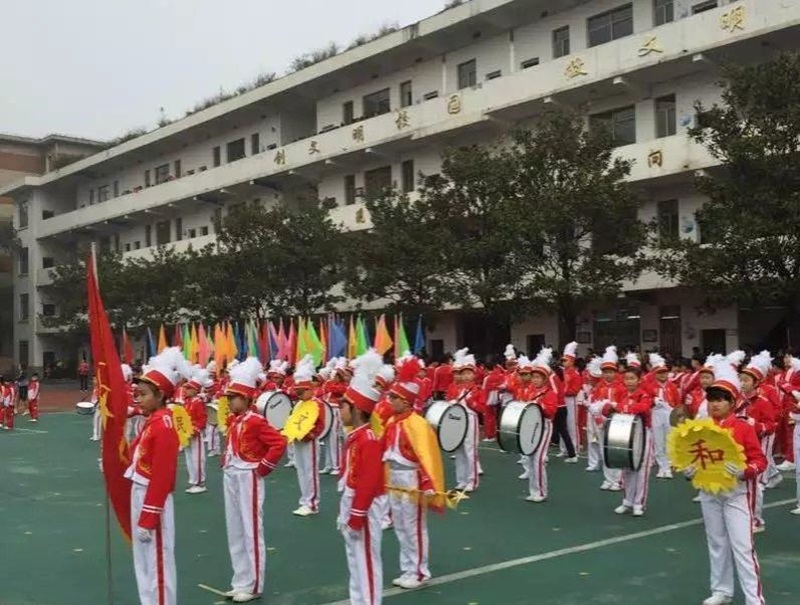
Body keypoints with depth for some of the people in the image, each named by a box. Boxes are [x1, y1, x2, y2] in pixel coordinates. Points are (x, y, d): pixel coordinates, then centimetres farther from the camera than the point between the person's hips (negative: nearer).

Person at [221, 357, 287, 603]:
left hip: (248, 479, -9)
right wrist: (226, 461, 11)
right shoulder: (234, 420, 10)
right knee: (234, 531, 14)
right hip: (230, 477, 9)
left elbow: (279, 443, -21)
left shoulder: (256, 421, -15)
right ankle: (240, 582, 24)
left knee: (251, 531, 0)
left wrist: (262, 467, -17)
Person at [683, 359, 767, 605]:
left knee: (742, 546, -5)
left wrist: (744, 472, -29)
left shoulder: (744, 428, -11)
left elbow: (759, 460, -10)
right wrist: (688, 471, -7)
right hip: (709, 493, 5)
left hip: (736, 493, -5)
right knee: (716, 544, 15)